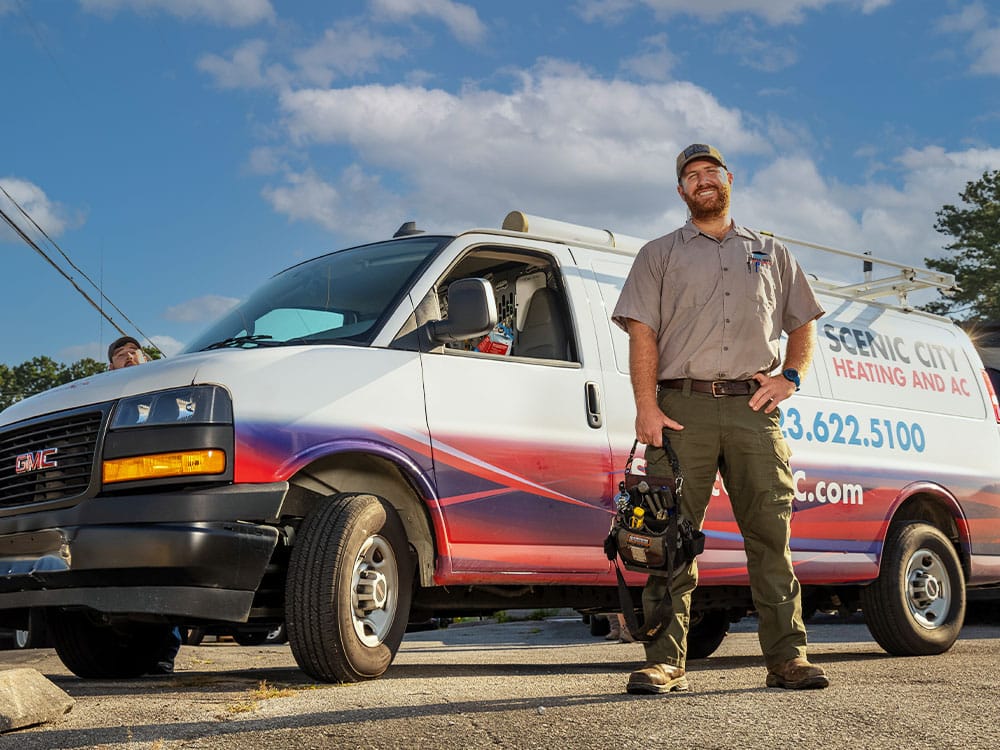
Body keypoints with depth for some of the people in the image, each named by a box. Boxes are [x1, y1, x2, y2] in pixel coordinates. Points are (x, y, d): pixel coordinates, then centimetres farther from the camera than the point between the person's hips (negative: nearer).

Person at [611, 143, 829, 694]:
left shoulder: (770, 254, 23)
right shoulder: (659, 255, 16)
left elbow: (803, 324, 25)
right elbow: (642, 334, 5)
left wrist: (790, 377, 5)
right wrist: (646, 408, -7)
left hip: (753, 408, 2)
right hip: (683, 408, -1)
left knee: (771, 535, -2)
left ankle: (787, 658, 2)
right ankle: (665, 663, -4)